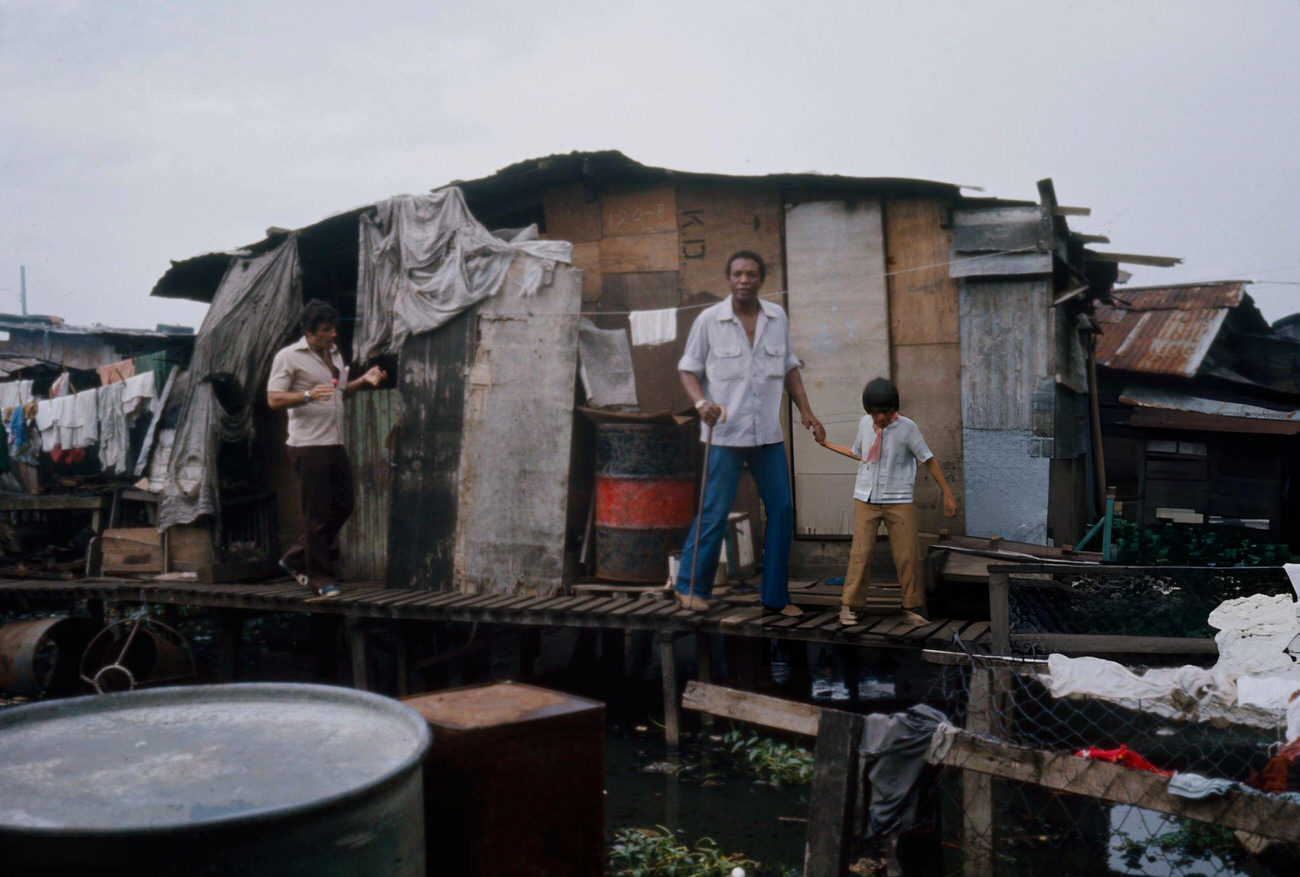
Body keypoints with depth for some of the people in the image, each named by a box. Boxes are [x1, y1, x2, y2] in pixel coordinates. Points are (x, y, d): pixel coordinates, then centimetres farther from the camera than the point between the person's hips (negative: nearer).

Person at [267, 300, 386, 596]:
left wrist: (364, 380, 10)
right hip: (308, 446, -8)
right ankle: (320, 578, 8)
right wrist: (308, 396, -27)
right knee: (318, 515, -3)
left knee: (342, 507, 10)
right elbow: (273, 399, -11)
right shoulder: (289, 356, -6)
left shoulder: (335, 354, 17)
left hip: (335, 444, 8)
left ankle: (295, 560, 24)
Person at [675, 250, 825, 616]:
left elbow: (789, 366, 18)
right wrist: (701, 403, -16)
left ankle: (776, 595, 18)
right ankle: (691, 586, 15)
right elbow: (688, 369, 2)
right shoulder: (709, 321, -3)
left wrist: (805, 410, 10)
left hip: (769, 434, 4)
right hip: (725, 434, -4)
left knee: (781, 511, 6)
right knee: (714, 513, -3)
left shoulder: (778, 318, 8)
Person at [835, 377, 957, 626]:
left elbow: (929, 460, -4)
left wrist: (947, 493, -4)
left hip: (899, 501, -2)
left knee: (906, 555, 1)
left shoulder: (907, 428, -8)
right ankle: (850, 605, 4)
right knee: (860, 552, -3)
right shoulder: (865, 424, 1)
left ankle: (912, 606, 15)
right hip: (866, 499, 2)